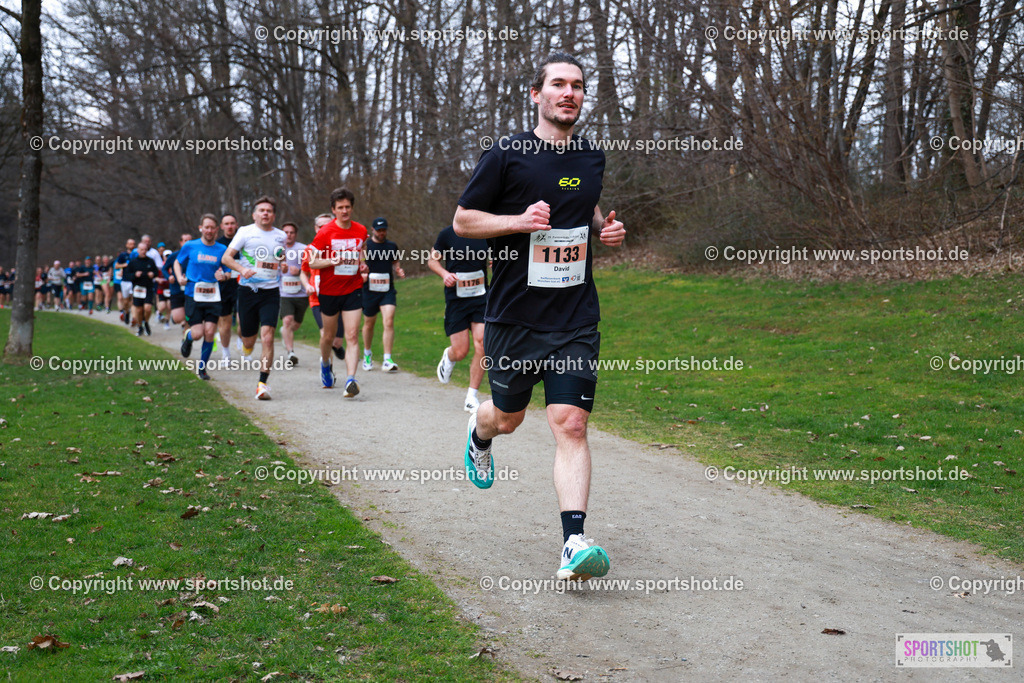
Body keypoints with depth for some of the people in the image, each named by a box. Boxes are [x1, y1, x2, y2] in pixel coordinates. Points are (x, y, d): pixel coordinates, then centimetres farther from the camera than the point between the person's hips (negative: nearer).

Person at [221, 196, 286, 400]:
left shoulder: (280, 236, 10)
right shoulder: (245, 232, 1)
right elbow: (226, 257, -2)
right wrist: (242, 269, -20)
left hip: (271, 292, 1)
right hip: (248, 290, -1)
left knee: (267, 337, -15)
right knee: (249, 341, 5)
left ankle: (263, 383, -11)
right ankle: (242, 332, 45)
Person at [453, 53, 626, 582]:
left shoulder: (592, 158, 9)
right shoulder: (506, 157, -6)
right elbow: (463, 221, -2)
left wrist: (604, 228, 6)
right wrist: (519, 221, -17)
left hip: (577, 320, 2)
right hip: (515, 317, -2)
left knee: (571, 425, -10)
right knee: (508, 418, 16)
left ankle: (574, 543, -13)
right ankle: (479, 434, 54)